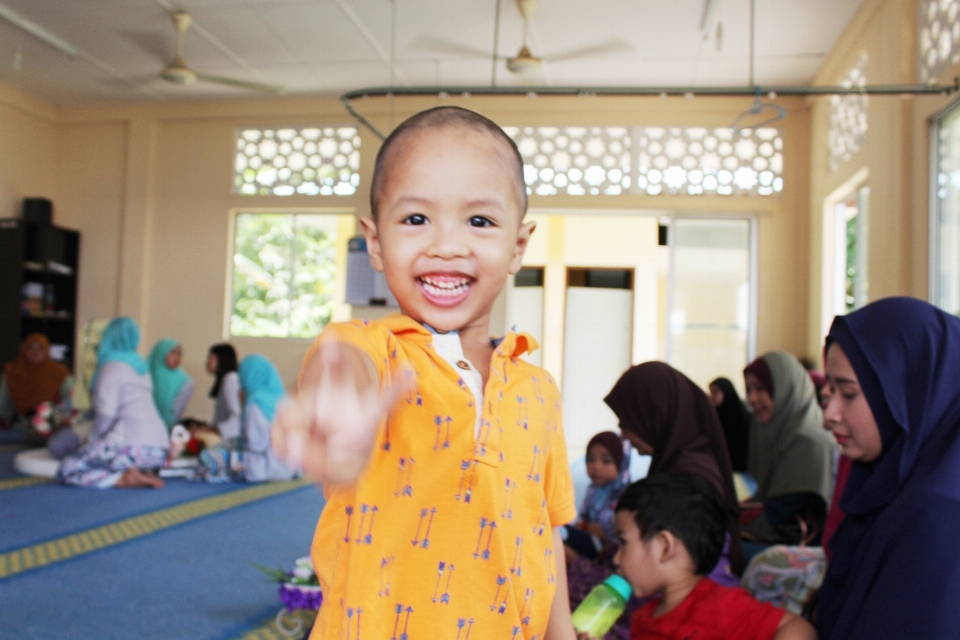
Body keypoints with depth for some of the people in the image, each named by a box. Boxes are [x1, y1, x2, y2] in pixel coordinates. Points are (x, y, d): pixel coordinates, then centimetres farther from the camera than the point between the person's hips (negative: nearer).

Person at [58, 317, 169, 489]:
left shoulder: (113, 367, -2)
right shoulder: (140, 367, 21)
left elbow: (106, 414, -11)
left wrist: (95, 440, 5)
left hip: (133, 447, -8)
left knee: (65, 470, 0)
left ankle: (124, 479, -17)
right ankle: (142, 474, 1)